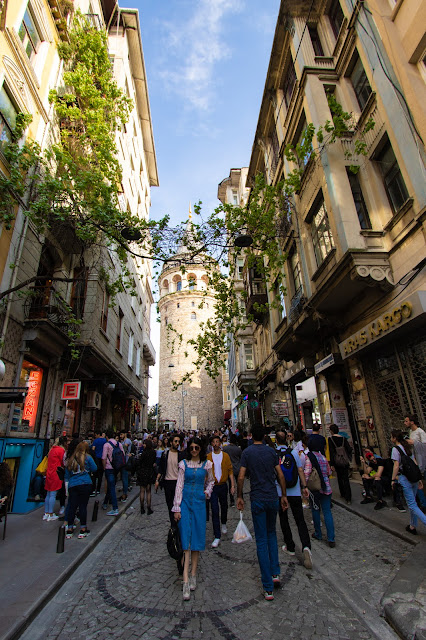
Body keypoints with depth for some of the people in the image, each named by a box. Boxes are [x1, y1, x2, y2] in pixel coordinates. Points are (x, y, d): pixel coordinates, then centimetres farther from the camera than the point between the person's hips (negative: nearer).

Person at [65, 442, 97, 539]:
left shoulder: (70, 459, 10)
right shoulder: (87, 457, -2)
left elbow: (67, 475, 14)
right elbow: (94, 469, 2)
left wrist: (67, 482, 20)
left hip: (72, 485, 3)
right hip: (85, 484, -3)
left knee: (72, 506, 9)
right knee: (83, 506, 3)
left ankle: (69, 530, 15)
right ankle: (83, 530, 10)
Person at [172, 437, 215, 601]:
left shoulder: (207, 464, 2)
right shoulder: (184, 464, -1)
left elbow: (211, 480, 18)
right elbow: (179, 485, -1)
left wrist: (207, 492, 1)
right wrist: (176, 508, -3)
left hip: (199, 502, 1)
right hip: (185, 501, -1)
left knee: (197, 536, 5)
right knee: (185, 536, -4)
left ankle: (193, 574, 21)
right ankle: (186, 581, -1)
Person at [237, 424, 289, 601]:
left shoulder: (247, 452, -8)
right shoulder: (272, 451, 0)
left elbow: (241, 477, -10)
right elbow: (280, 475, 1)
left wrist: (240, 497, 2)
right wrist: (284, 495, 11)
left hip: (257, 499, -3)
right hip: (273, 498, 3)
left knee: (261, 541, 5)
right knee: (271, 534, 25)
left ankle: (268, 588, 10)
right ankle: (275, 573, 21)